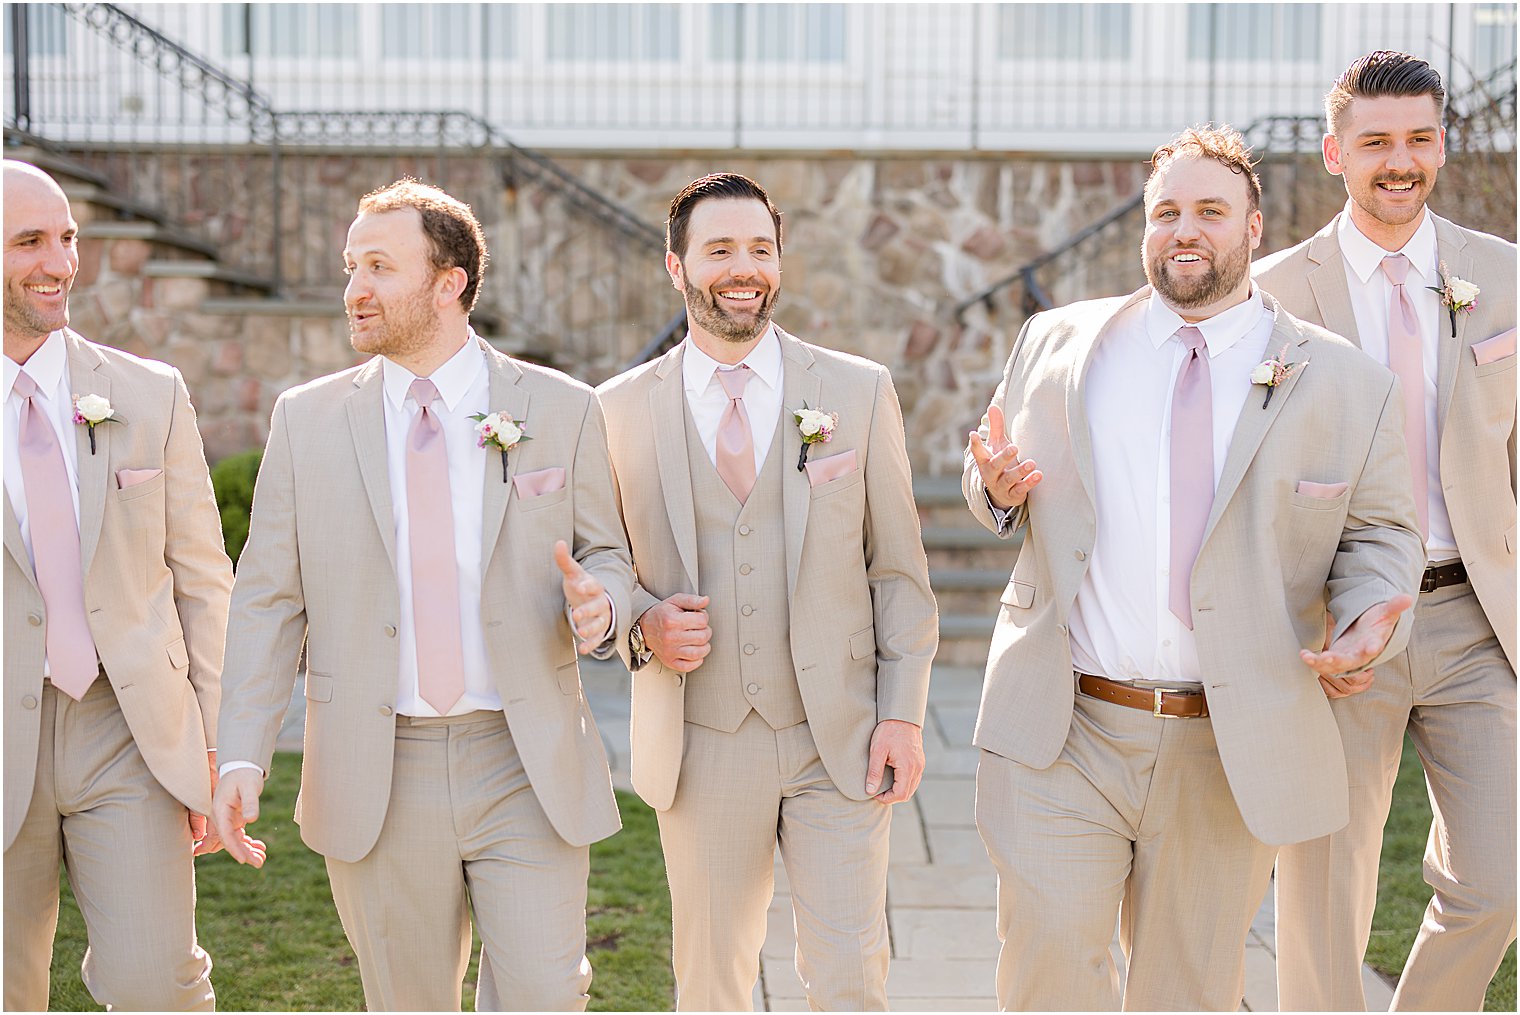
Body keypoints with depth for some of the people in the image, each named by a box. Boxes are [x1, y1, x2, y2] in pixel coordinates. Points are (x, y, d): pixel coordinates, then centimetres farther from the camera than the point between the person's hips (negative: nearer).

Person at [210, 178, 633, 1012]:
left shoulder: (560, 411, 2)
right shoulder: (307, 420, 4)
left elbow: (608, 555, 10)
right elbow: (269, 598, 3)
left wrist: (597, 603, -15)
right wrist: (241, 756, -7)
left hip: (527, 770, -1)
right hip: (375, 778, 1)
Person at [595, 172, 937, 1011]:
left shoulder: (859, 391, 3)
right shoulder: (620, 409, 3)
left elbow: (899, 571, 4)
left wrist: (903, 716, -3)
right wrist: (643, 625, -11)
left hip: (839, 742, 0)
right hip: (701, 746, 1)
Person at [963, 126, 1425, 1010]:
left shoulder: (1347, 384, 4)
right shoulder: (1058, 343, 8)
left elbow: (1380, 534, 9)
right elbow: (1000, 498, 18)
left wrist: (1373, 622, -12)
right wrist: (998, 485, -6)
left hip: (1228, 752, 0)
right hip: (1060, 735, 0)